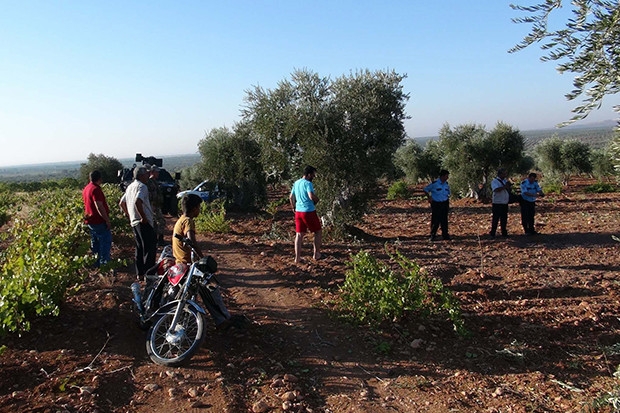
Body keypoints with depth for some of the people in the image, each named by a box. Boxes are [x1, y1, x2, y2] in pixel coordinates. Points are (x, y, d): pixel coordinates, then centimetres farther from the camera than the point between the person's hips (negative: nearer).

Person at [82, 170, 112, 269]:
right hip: (99, 221, -10)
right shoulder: (96, 189, -20)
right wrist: (107, 220, -21)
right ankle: (103, 263, 1)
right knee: (105, 241, -2)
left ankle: (95, 262, 27)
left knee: (95, 242, 18)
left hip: (90, 221, 10)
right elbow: (99, 207, -25)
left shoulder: (86, 188, 10)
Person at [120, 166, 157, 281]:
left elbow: (122, 203, 23)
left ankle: (139, 273, 19)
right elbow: (137, 202, -29)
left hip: (134, 222, 10)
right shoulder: (141, 186, -13)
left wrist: (129, 215, 22)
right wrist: (144, 217, -22)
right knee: (150, 249, -5)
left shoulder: (130, 186, 17)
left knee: (139, 248, 15)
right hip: (144, 223, -10)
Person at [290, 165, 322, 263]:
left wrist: (294, 208, 28)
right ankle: (316, 254, 18)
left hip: (298, 211, 7)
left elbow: (291, 197, 17)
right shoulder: (308, 183, -14)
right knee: (317, 231, 12)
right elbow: (311, 196, -27)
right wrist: (317, 199, -7)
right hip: (309, 211, -7)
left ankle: (297, 257, 8)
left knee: (299, 234, 9)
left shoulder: (296, 183, 11)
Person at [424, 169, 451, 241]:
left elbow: (448, 193, 23)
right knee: (435, 220, -2)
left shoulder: (446, 184, 7)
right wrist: (429, 198, -6)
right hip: (436, 204, -5)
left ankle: (445, 235, 13)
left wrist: (448, 203, 12)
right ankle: (433, 235, 8)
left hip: (444, 204, 5)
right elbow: (425, 189, 0)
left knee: (444, 220, 6)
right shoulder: (434, 184, -10)